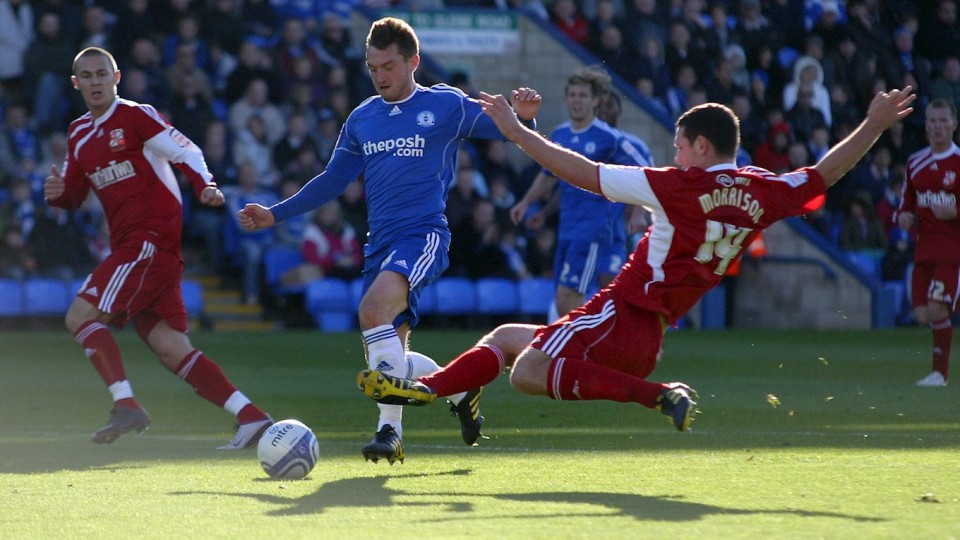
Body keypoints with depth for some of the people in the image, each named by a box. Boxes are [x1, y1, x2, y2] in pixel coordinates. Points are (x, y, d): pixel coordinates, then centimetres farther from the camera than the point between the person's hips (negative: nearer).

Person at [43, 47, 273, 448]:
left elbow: (186, 151, -8)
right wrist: (57, 193, 2)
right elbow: (74, 196, 25)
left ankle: (126, 405, -19)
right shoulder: (79, 135, 20)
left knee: (81, 316, -16)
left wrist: (204, 187, -26)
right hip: (129, 245, 8)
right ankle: (252, 418, -1)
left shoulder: (136, 116, -2)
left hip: (153, 238, -8)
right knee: (171, 350, 0)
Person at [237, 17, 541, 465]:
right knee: (385, 350, 1)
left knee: (374, 308, -30)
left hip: (424, 234, -7)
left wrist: (521, 116, -23)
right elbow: (333, 180, 24)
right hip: (379, 243, 7)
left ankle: (390, 426, -25)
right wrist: (275, 215, 20)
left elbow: (500, 128, 0)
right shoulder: (361, 119, 16)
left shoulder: (446, 105, 1)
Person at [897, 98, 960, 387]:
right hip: (924, 247, 5)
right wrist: (903, 217, 1)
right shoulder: (916, 163, 13)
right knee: (922, 314, -1)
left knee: (936, 309, -17)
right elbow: (907, 201, 22)